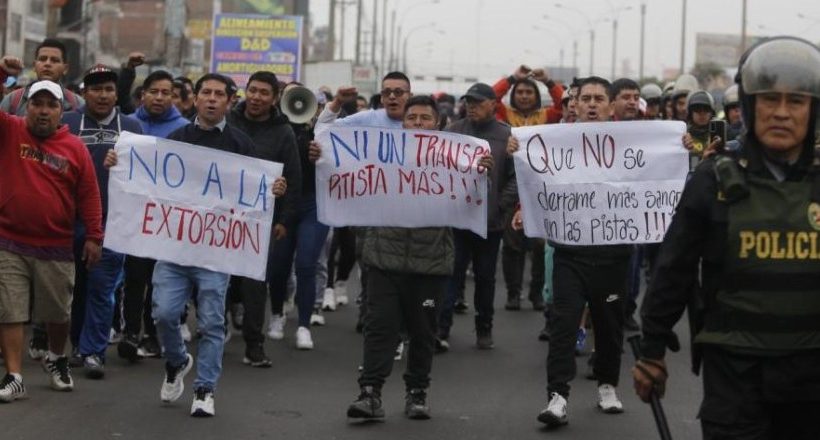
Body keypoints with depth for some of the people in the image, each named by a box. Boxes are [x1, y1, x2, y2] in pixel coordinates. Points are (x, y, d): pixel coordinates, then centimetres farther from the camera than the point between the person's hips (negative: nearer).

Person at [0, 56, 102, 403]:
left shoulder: (75, 148, 0)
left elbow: (89, 195, 2)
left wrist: (94, 236, -2)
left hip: (56, 249, 1)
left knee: (58, 312, 13)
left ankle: (56, 359, 39)